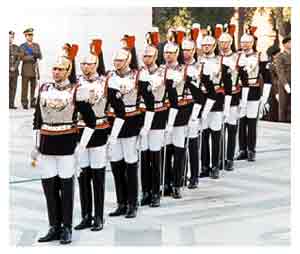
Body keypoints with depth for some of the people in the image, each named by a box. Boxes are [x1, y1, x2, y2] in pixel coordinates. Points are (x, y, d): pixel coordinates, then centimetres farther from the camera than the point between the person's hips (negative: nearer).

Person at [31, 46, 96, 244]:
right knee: (49, 186, 7)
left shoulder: (76, 92, -6)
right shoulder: (44, 89, 7)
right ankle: (54, 227, 18)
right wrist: (36, 146, 9)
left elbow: (91, 121, -4)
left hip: (66, 144, -4)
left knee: (66, 186, 3)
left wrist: (82, 146, -8)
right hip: (46, 144, 4)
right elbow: (37, 119, 12)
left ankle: (67, 228, 12)